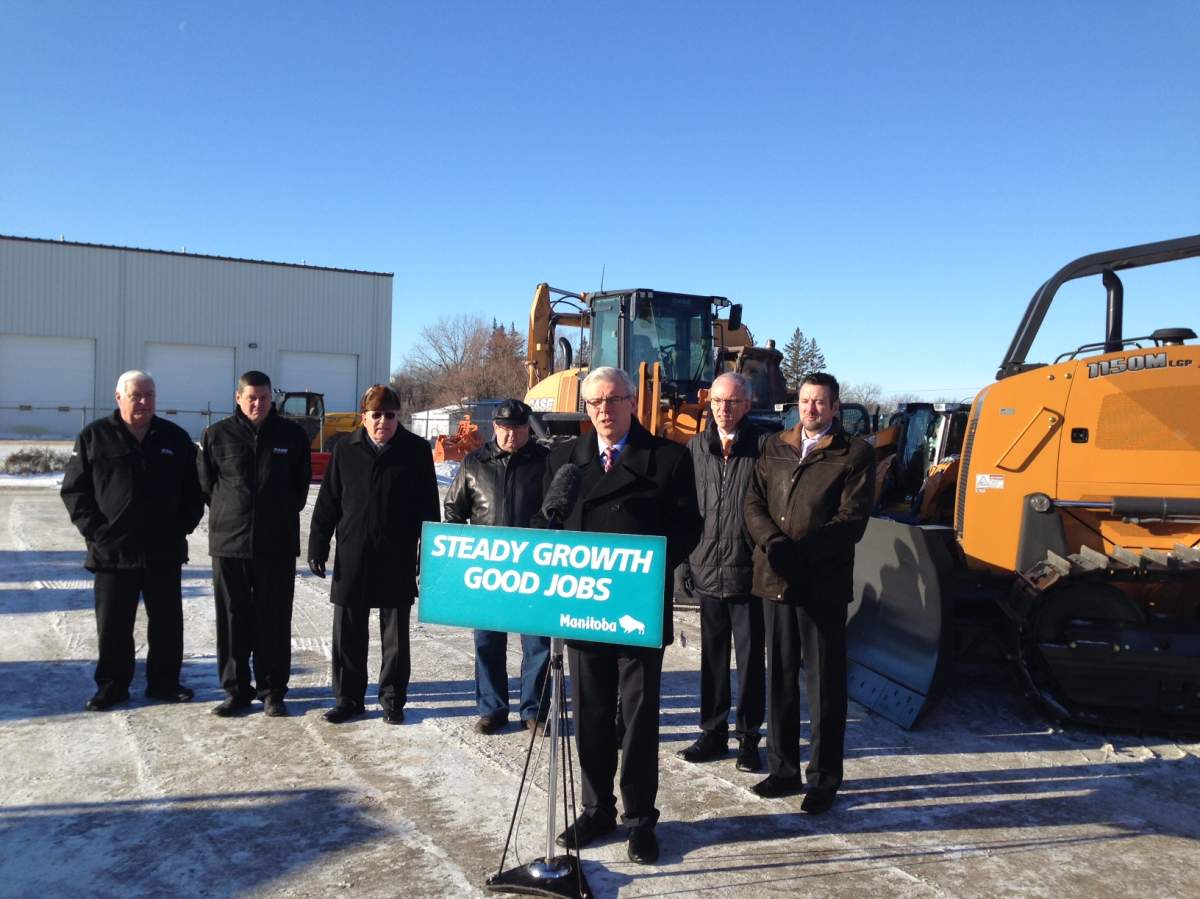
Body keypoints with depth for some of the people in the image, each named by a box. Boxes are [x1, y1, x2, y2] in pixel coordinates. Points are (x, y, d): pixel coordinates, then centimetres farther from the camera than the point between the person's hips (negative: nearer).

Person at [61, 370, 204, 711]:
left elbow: (194, 488, 11)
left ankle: (164, 682, 22)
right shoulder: (94, 437, 1)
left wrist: (183, 525, 0)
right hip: (112, 551, -2)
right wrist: (94, 529, -7)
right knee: (113, 625, 7)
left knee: (168, 622, 9)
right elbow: (74, 489, 2)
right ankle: (112, 686, 21)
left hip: (165, 551, 2)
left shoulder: (175, 437, 7)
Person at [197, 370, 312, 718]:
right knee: (232, 621, 8)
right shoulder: (217, 435, 2)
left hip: (278, 545, -1)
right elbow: (205, 484, 11)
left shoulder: (292, 435, 2)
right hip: (229, 543, 1)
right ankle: (236, 689, 21)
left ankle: (272, 691, 15)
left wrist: (283, 514, 9)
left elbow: (301, 484, 11)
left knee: (274, 621, 5)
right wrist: (228, 512, 10)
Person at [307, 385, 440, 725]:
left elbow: (428, 506, -1)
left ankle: (392, 699, 22)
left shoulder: (416, 450, -2)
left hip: (397, 559, -2)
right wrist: (318, 546, 2)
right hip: (351, 557, 2)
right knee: (348, 633, 10)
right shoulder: (346, 450, 4)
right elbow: (327, 502, 7)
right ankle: (348, 698, 24)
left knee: (395, 635, 8)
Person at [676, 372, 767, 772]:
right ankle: (713, 732, 27)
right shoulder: (695, 448, 7)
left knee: (751, 657, 7)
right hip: (708, 569, 4)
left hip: (749, 571, -4)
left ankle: (748, 736, 21)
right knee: (712, 655, 14)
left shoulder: (764, 447, -5)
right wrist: (686, 561, 7)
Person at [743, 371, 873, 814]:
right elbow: (753, 503, 7)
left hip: (824, 582, -4)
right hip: (775, 579, 4)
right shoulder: (774, 448, 13)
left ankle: (824, 778, 17)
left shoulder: (855, 454, -1)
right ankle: (783, 769, 26)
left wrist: (801, 550, -18)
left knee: (824, 683, 4)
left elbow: (852, 520, -9)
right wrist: (773, 542, -12)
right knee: (779, 677, 12)